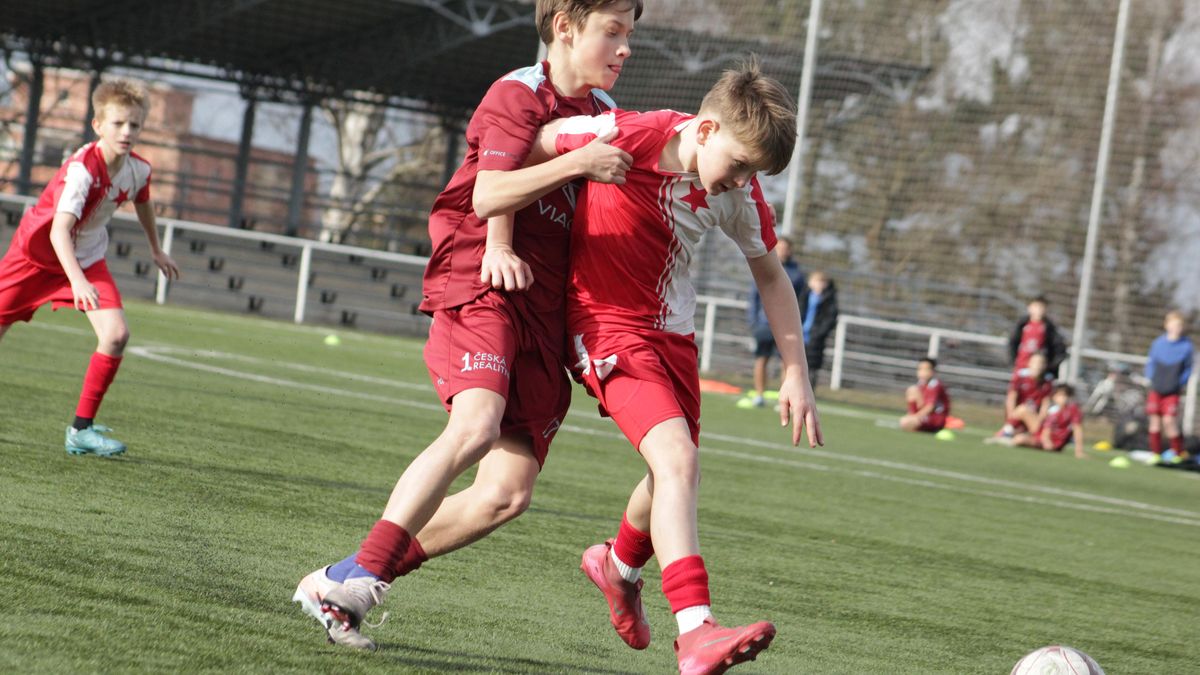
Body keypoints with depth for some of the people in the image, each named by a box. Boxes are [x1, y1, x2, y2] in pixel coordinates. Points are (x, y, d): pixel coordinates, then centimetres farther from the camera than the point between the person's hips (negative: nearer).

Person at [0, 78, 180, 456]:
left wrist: (156, 250, 30)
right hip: (38, 254, -5)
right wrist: (77, 281, -56)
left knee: (116, 335, -15)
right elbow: (59, 230, -42)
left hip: (88, 259, 5)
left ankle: (82, 429, -7)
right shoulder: (81, 169, -32)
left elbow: (142, 203, 16)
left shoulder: (139, 170, -11)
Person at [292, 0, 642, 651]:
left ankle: (341, 583, 2)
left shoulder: (604, 113, 18)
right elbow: (488, 195, -17)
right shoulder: (519, 94, -4)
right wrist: (574, 163, -26)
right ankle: (360, 575, -31)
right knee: (476, 425, -32)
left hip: (544, 315, 7)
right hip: (481, 288, -7)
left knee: (507, 491, -4)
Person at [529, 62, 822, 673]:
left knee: (673, 474, 17)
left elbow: (771, 277, 9)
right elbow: (531, 144, -12)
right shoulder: (632, 138, -23)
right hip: (608, 325, -7)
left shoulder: (739, 190, -5)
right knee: (678, 461, -24)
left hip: (672, 332, 7)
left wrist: (795, 374, 4)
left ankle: (619, 565, 50)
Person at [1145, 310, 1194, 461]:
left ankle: (1179, 453, 3)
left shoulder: (1186, 346, -6)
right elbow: (1150, 362, 11)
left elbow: (1188, 368, 4)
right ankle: (1156, 454, 14)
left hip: (1173, 392, -2)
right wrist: (1151, 378, -2)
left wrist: (1181, 383, -7)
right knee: (1155, 422, 4)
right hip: (1156, 390, 3)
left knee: (1169, 421, -11)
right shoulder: (1158, 343, -1)